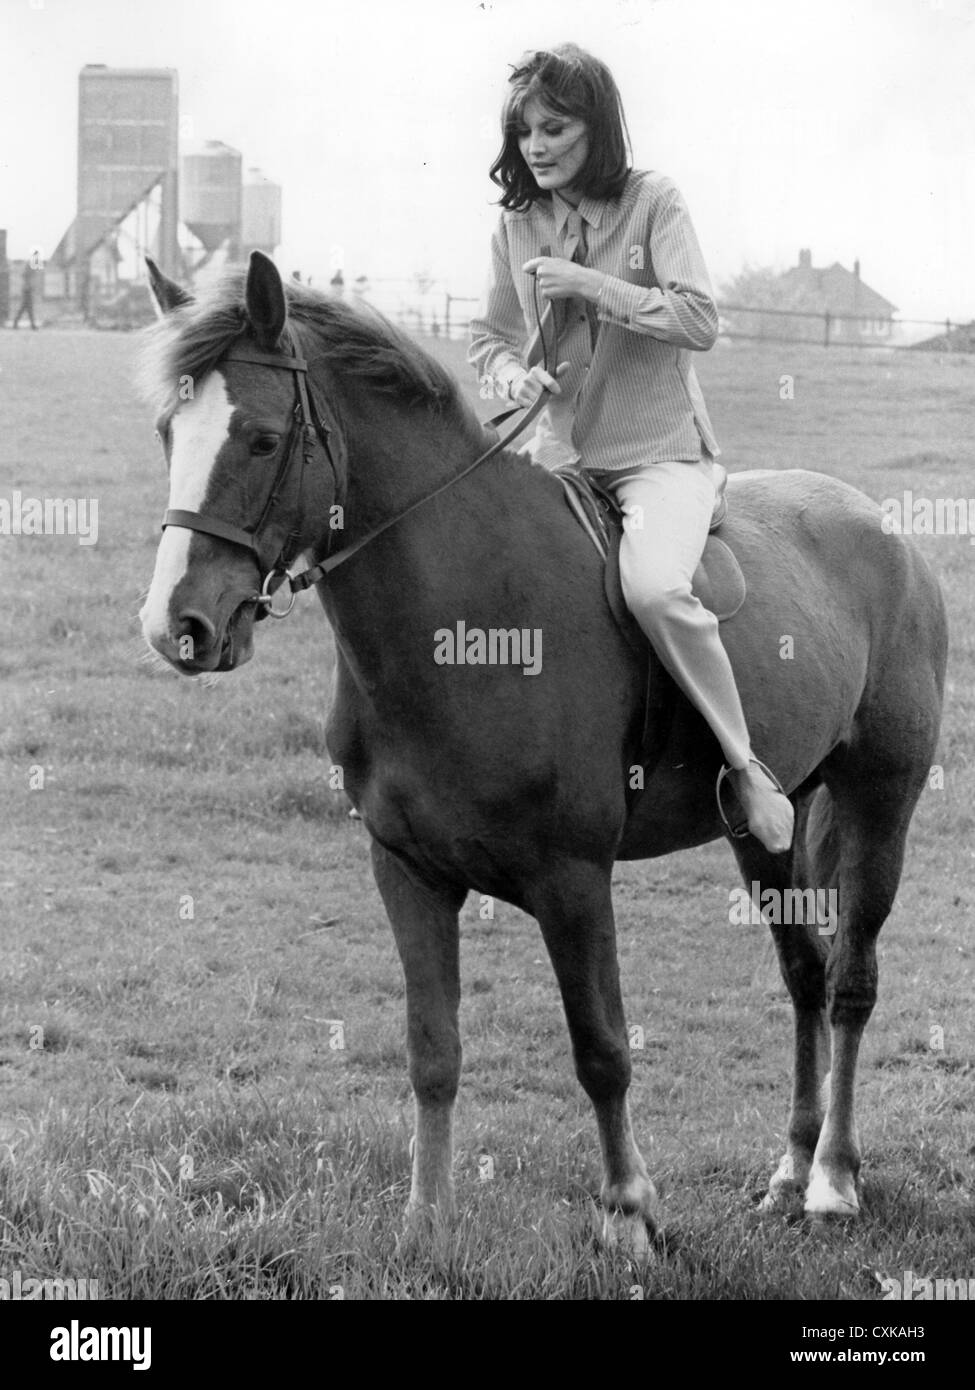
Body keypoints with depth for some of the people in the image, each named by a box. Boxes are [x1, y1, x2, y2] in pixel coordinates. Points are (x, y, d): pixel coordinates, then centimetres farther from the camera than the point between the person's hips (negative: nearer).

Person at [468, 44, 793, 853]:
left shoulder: (653, 203, -6)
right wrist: (509, 372, -9)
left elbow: (701, 321, -15)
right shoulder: (516, 225, 6)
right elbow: (488, 335, 15)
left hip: (661, 452, -6)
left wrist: (589, 284, -20)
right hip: (559, 452, 6)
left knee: (653, 586, -34)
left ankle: (747, 768, -19)